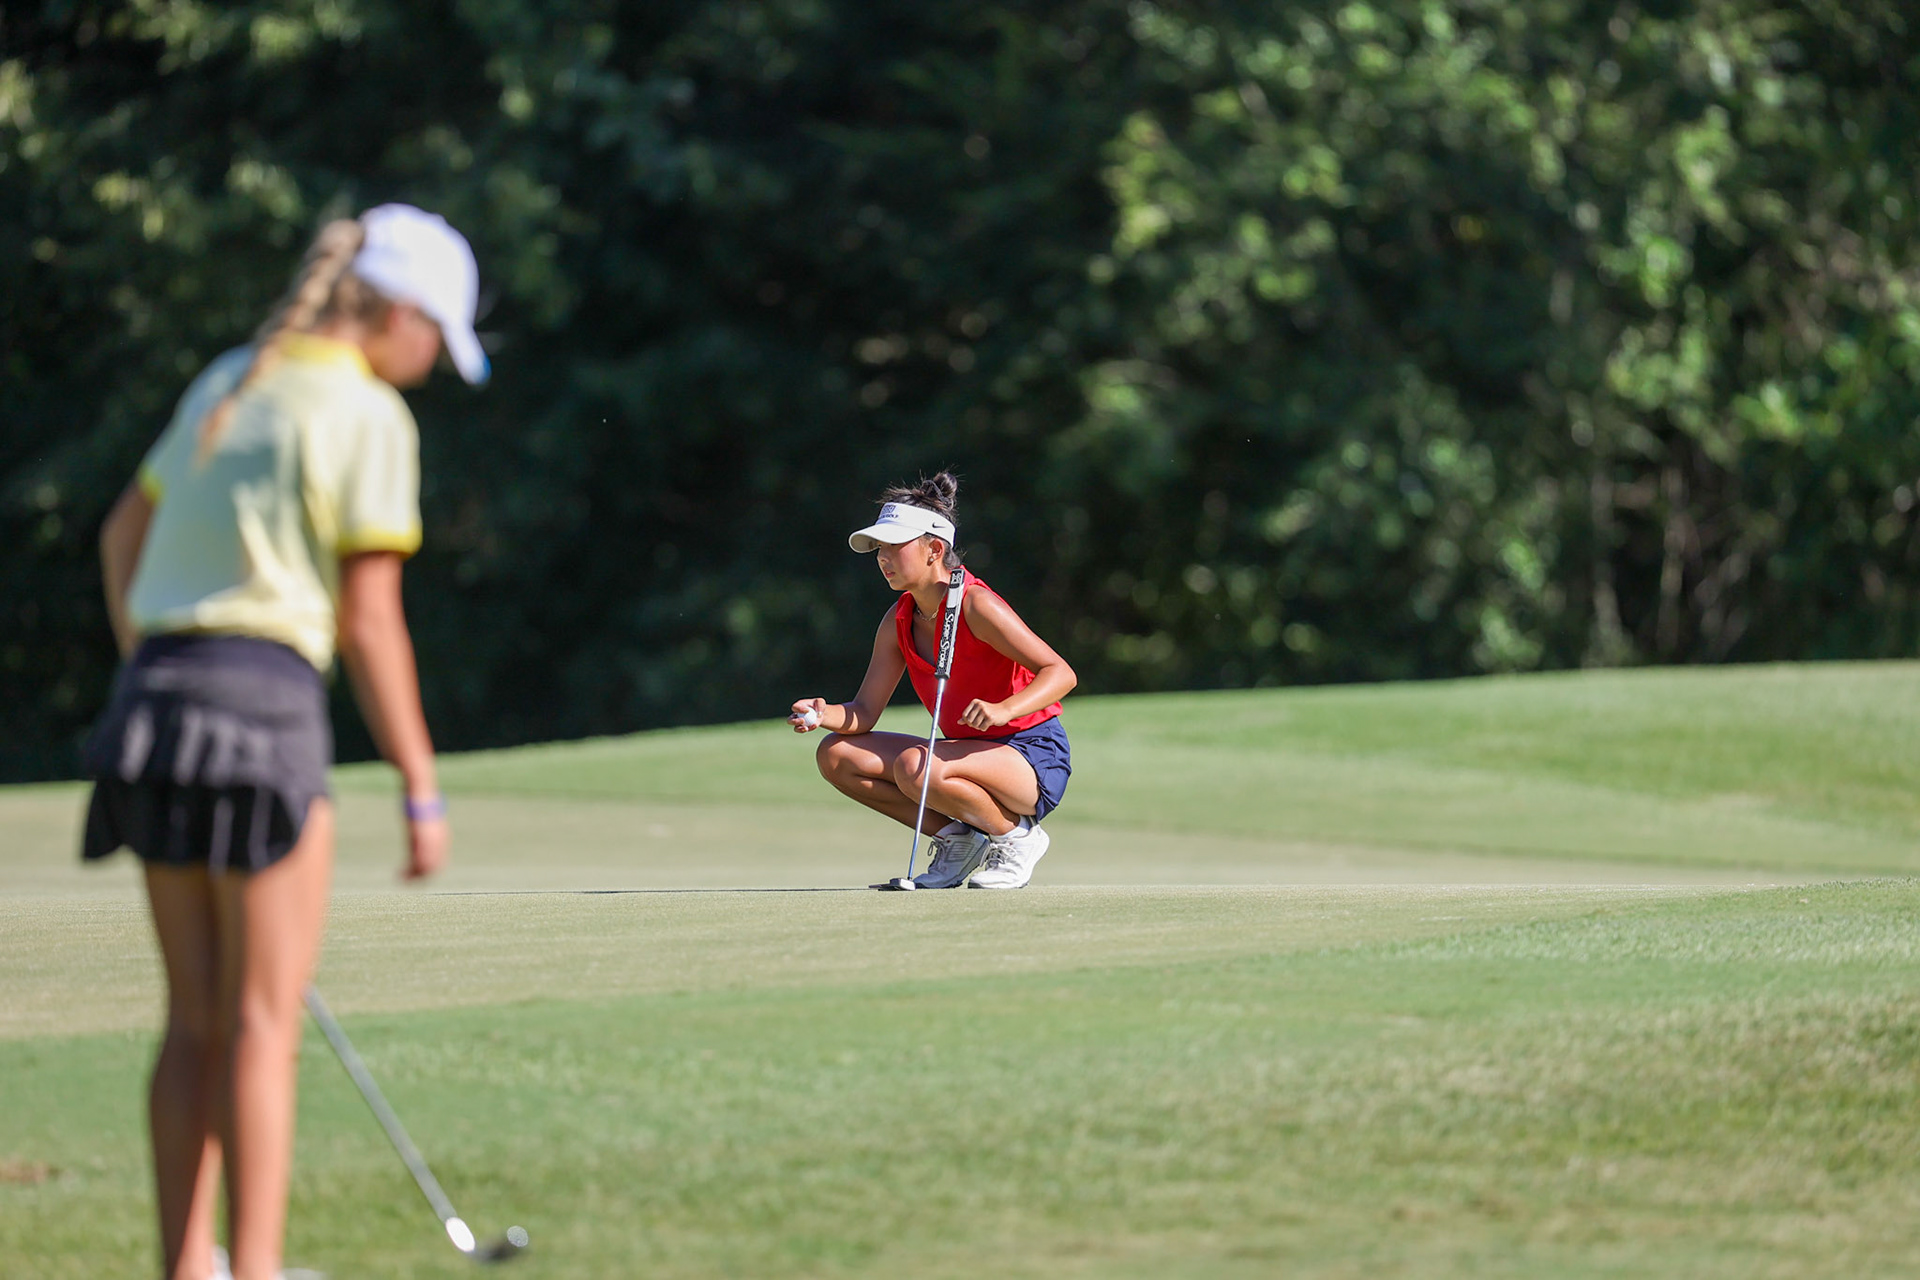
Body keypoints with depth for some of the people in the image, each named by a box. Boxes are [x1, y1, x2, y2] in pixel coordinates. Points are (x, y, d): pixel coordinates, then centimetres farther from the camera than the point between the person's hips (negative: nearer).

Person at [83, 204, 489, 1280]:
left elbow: (122, 535, 24)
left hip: (154, 696, 7)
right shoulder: (369, 414, -7)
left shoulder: (226, 383, 15)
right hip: (266, 699, -7)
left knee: (196, 1020, 12)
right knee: (263, 1023, -3)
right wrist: (422, 788, -6)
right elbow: (369, 620, -10)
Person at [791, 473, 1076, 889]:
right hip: (973, 753, 8)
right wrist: (824, 715, -19)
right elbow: (864, 712, 4)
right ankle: (956, 837, 5)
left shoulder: (975, 605, -18)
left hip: (1036, 759, -8)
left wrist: (1003, 709, -39)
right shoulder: (898, 621, 4)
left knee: (915, 767, -35)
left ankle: (1016, 836, -10)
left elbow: (1061, 673, -22)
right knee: (836, 755, -3)